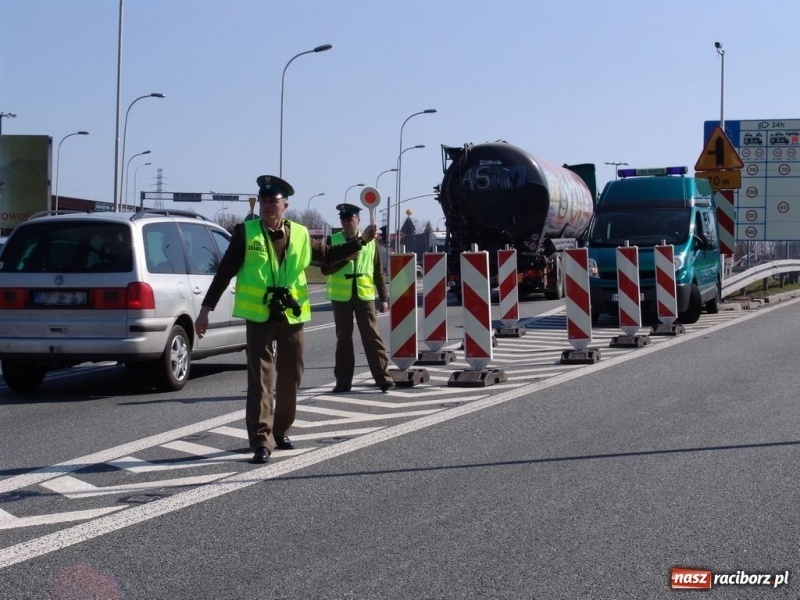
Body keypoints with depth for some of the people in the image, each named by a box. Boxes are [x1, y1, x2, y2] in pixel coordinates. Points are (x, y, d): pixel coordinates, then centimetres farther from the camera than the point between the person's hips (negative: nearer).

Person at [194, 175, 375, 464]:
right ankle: (261, 440, -7)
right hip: (259, 316, -3)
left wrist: (362, 240, 13)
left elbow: (328, 255, 20)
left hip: (292, 315, 4)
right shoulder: (245, 232, -2)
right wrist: (206, 308, -4)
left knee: (291, 377, 11)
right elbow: (224, 271, -1)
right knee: (260, 378, -7)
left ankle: (281, 430, 28)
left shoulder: (300, 234, 6)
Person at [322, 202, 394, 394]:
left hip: (364, 295, -1)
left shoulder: (370, 241, 5)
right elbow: (325, 269, -2)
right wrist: (345, 258, -16)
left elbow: (378, 272, 7)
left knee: (372, 336, -3)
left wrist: (384, 298, 3)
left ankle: (383, 378, -1)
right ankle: (343, 380, 12)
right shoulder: (333, 240, 4)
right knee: (343, 338, 7)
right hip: (341, 296, 1)